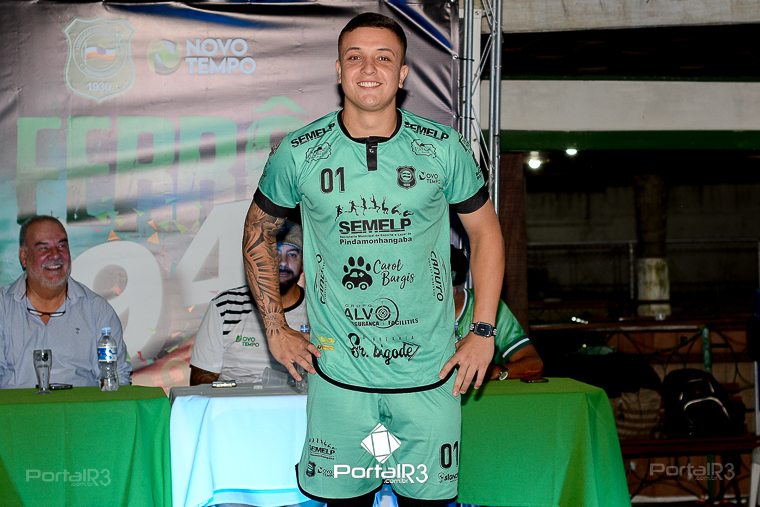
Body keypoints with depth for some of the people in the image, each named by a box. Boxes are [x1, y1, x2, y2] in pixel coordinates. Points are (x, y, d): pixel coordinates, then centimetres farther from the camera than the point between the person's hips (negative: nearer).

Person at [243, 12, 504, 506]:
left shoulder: (444, 148, -3)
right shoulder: (299, 153, -3)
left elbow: (485, 231, 9)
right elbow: (258, 232, 11)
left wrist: (483, 332, 3)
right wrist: (276, 330, 6)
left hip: (431, 373, 0)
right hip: (338, 376, 0)